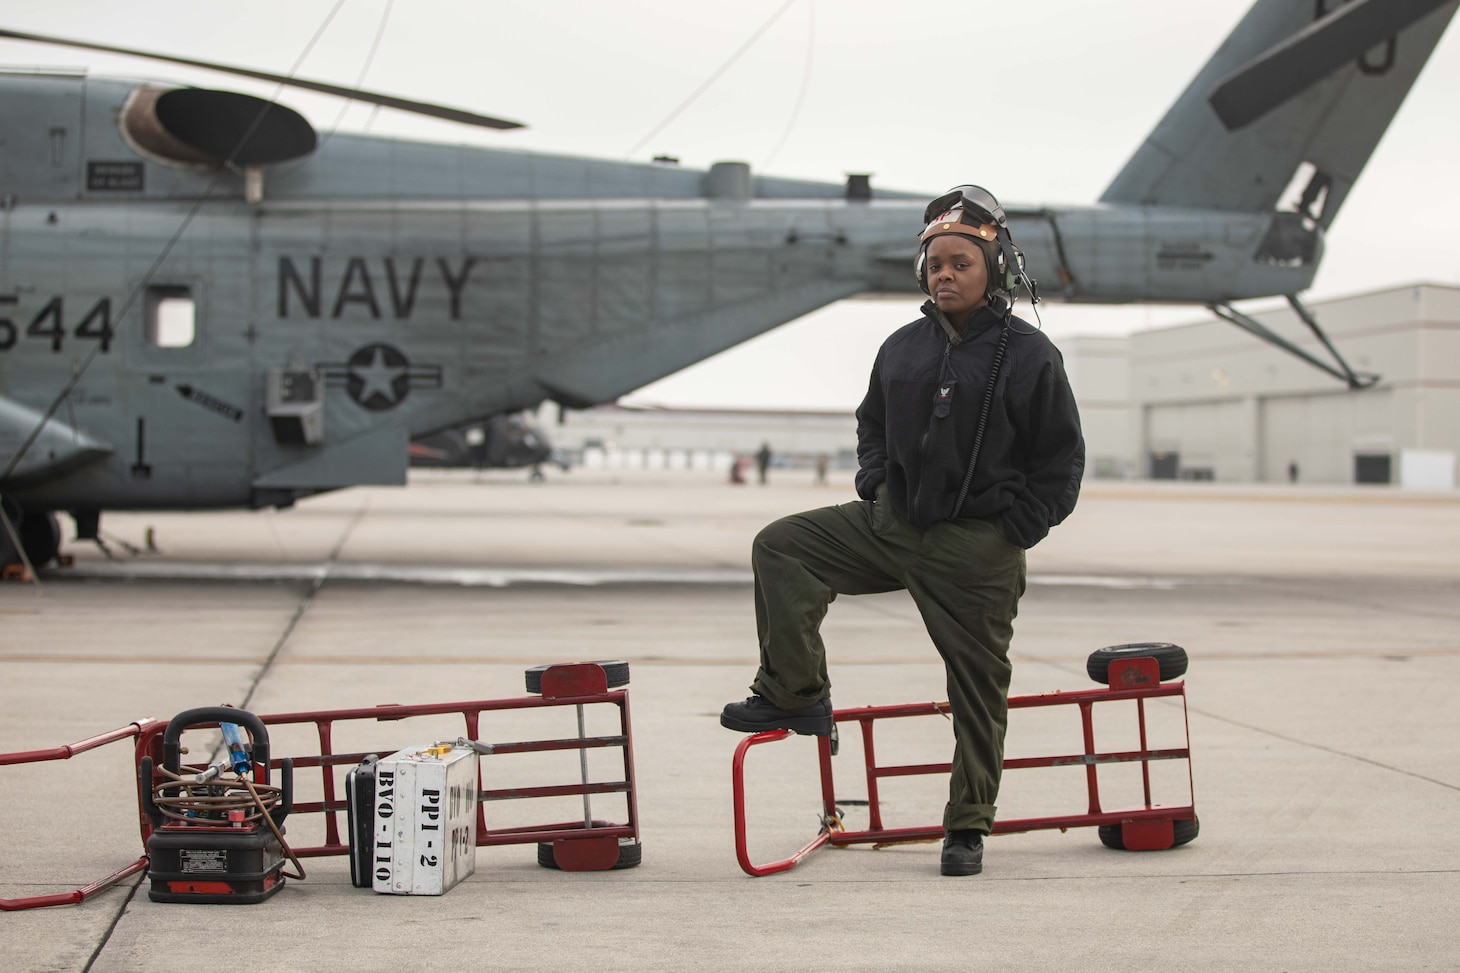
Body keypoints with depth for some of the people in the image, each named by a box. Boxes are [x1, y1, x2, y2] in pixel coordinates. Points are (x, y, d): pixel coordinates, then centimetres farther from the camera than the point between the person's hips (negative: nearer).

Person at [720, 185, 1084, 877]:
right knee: (781, 548, -8)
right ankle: (794, 696, -2)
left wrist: (1014, 533, -8)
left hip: (976, 550, -5)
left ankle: (968, 827, 16)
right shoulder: (903, 348, 7)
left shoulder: (1029, 355, -7)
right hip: (890, 524, 5)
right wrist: (874, 486, 9)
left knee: (977, 688, 2)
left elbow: (1062, 461, -2)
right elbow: (872, 425, 25)